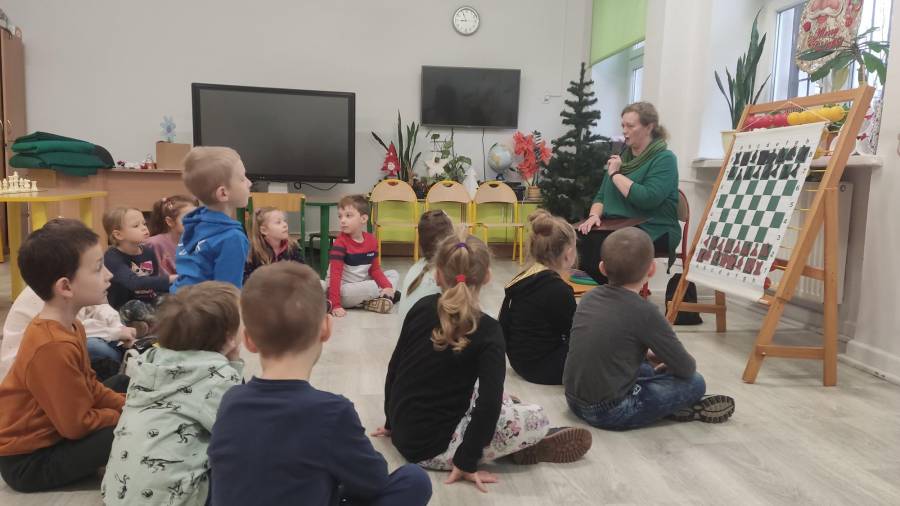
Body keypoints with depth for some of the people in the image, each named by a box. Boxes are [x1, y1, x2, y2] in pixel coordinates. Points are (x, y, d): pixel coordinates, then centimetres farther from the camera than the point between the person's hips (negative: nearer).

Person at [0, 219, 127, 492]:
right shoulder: (54, 347, -32)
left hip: (51, 424, 10)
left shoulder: (69, 325, -2)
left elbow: (89, 386, 8)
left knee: (123, 383, 19)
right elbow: (78, 425, -25)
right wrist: (126, 415, -10)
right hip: (28, 461, -10)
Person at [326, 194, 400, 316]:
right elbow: (335, 274, -22)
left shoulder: (371, 240, 1)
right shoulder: (340, 243, -18)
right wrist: (335, 305, -28)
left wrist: (387, 286, -9)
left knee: (394, 274, 5)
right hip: (343, 290, -7)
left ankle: (375, 299, -18)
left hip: (362, 284, 8)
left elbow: (374, 269, 9)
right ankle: (383, 294, 1)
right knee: (373, 286, -32)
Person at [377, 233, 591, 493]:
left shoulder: (421, 308, -1)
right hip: (433, 448, -7)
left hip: (403, 432, 7)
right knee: (537, 419, -3)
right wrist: (466, 461, -13)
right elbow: (488, 404, -22)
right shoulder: (487, 331, -16)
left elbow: (394, 368, 7)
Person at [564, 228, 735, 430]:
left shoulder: (589, 298, 2)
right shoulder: (645, 312, -16)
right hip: (610, 413, -7)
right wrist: (669, 361, 14)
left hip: (575, 400, 7)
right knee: (695, 382, 3)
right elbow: (686, 368, -7)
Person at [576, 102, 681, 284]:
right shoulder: (622, 156, 16)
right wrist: (594, 216, -8)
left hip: (653, 232, -6)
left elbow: (647, 199, -22)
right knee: (579, 238, -23)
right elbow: (601, 195, 15)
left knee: (597, 243, -31)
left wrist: (615, 173, -11)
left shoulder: (664, 159, -6)